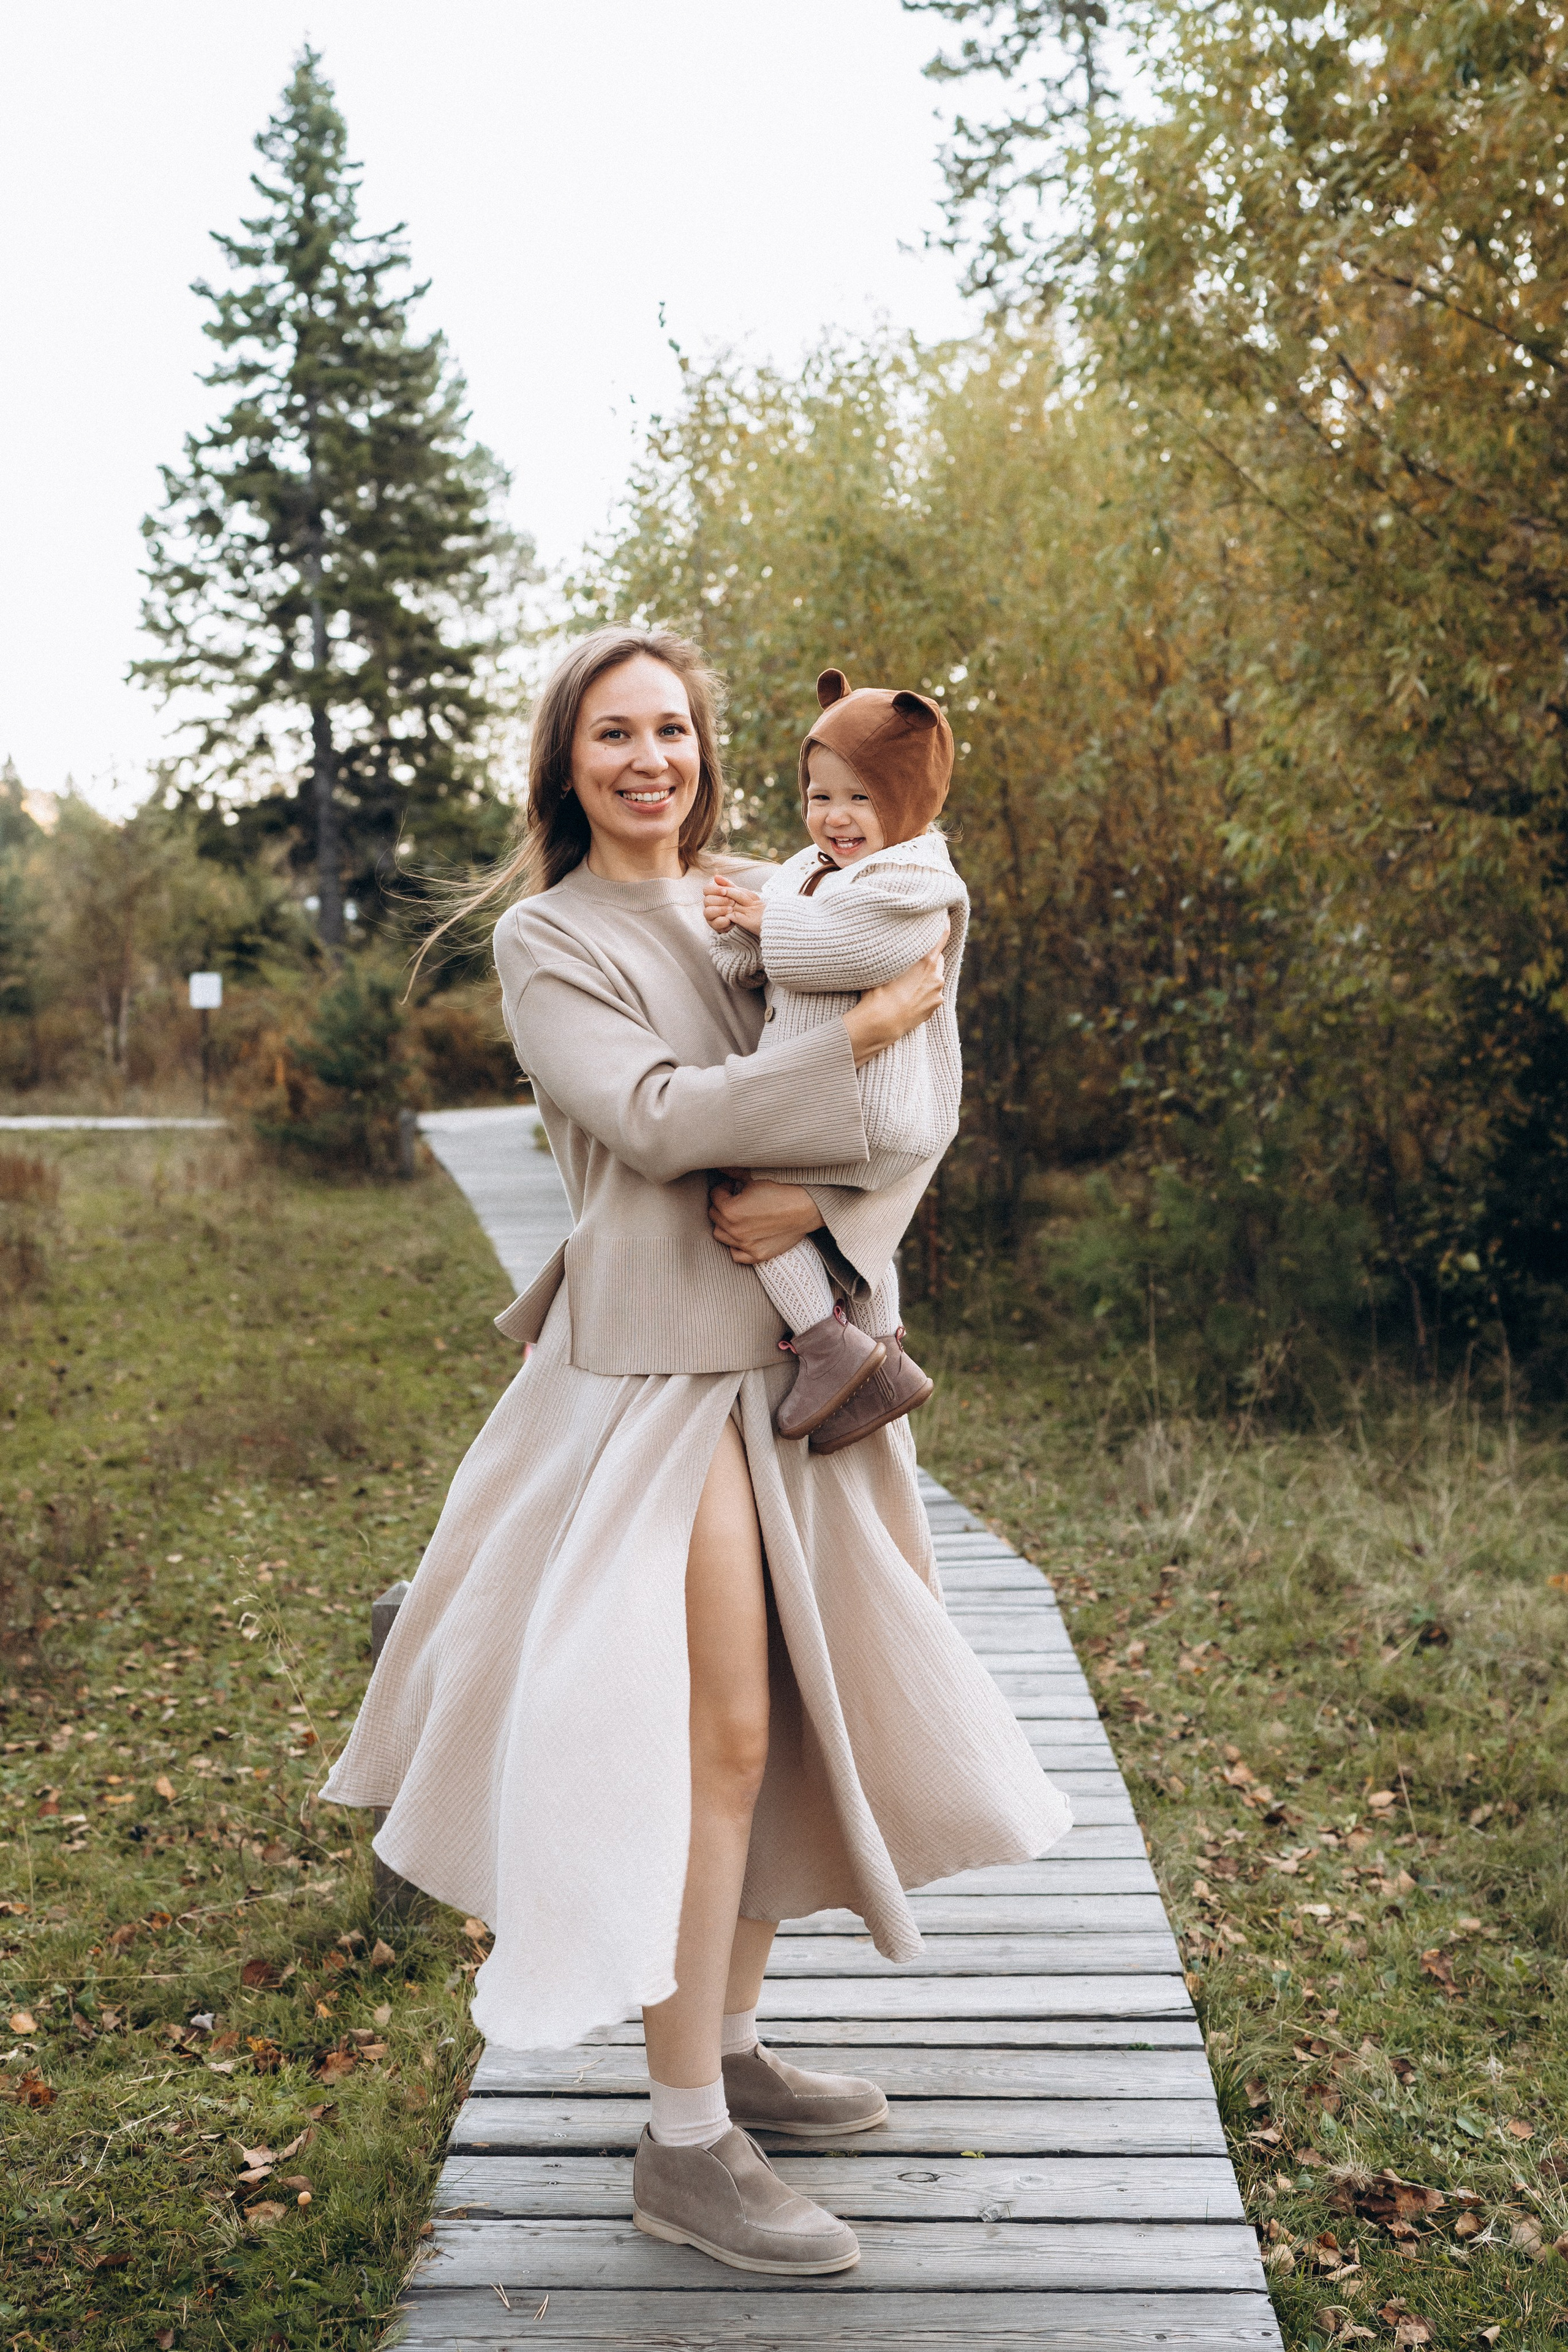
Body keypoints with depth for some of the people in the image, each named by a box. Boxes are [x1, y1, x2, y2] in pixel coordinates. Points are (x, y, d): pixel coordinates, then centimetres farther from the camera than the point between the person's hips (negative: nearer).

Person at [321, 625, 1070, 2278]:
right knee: (712, 1736, -7)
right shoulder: (545, 938, -2)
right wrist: (857, 1038, -16)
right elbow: (654, 1116, -17)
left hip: (797, 1353, 6)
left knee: (791, 1716, 12)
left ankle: (734, 2049, 30)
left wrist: (822, 1201, -13)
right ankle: (684, 2148, 5)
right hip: (660, 1356, -6)